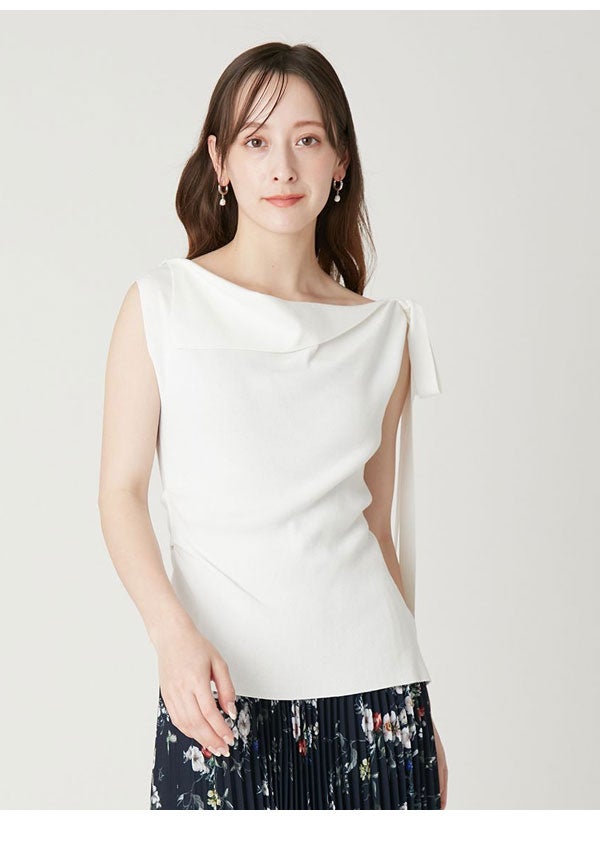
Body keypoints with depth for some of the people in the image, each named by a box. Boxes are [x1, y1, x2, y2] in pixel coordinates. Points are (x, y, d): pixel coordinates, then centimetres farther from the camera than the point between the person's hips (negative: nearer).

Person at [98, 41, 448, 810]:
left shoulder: (384, 330, 7)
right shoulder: (163, 304, 0)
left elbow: (378, 524, 12)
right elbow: (120, 490, -1)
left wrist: (418, 713, 13)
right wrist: (172, 631, -17)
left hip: (371, 683, 2)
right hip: (220, 688, -2)